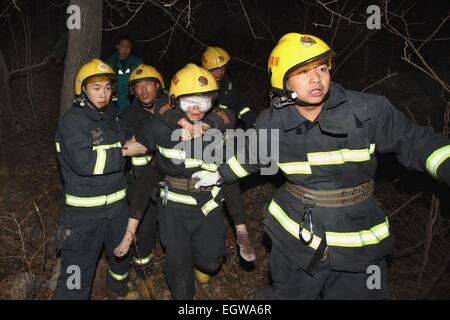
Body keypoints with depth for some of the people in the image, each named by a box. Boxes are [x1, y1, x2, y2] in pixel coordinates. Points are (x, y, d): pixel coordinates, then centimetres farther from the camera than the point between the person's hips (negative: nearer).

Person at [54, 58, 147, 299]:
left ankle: (118, 284, 55)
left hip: (117, 203, 7)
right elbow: (84, 162, -27)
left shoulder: (112, 117, 6)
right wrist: (123, 151, -21)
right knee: (79, 269, 0)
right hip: (85, 209, -7)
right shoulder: (72, 121, -15)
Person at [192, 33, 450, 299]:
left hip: (358, 241, -1)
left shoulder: (368, 110, -13)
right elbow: (253, 156, 13)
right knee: (288, 294, 19)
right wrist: (220, 176, 21)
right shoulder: (271, 124, -7)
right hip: (295, 234, 1)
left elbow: (416, 142, -5)